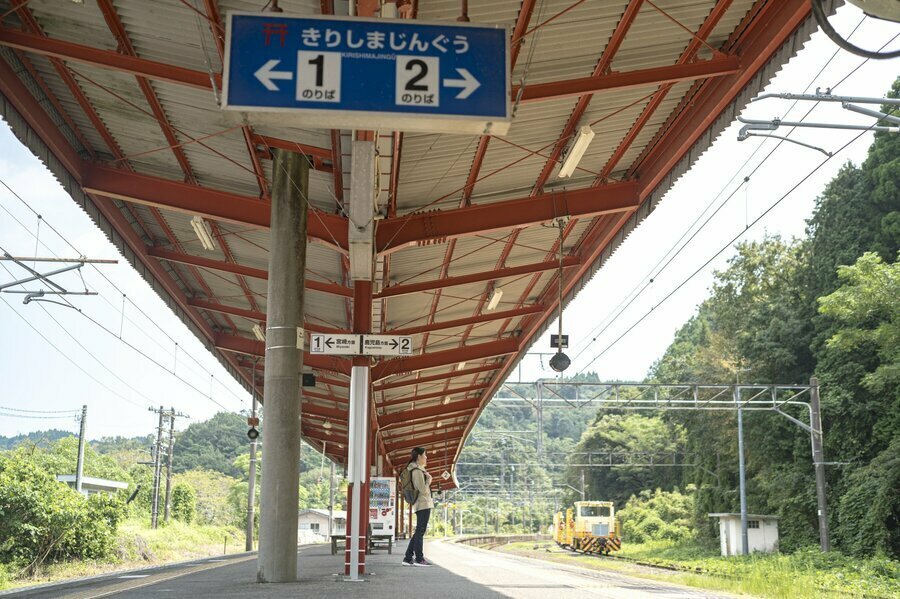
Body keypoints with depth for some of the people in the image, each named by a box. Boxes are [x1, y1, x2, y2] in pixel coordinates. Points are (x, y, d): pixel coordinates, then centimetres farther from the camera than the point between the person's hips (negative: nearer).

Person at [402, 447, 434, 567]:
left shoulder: (418, 469, 18)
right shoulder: (417, 471, -14)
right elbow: (423, 490, -18)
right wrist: (429, 479, -6)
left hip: (420, 504, 10)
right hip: (423, 504, -10)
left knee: (419, 532, 12)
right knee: (420, 531, -5)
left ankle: (408, 558, 12)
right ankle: (419, 559, -1)